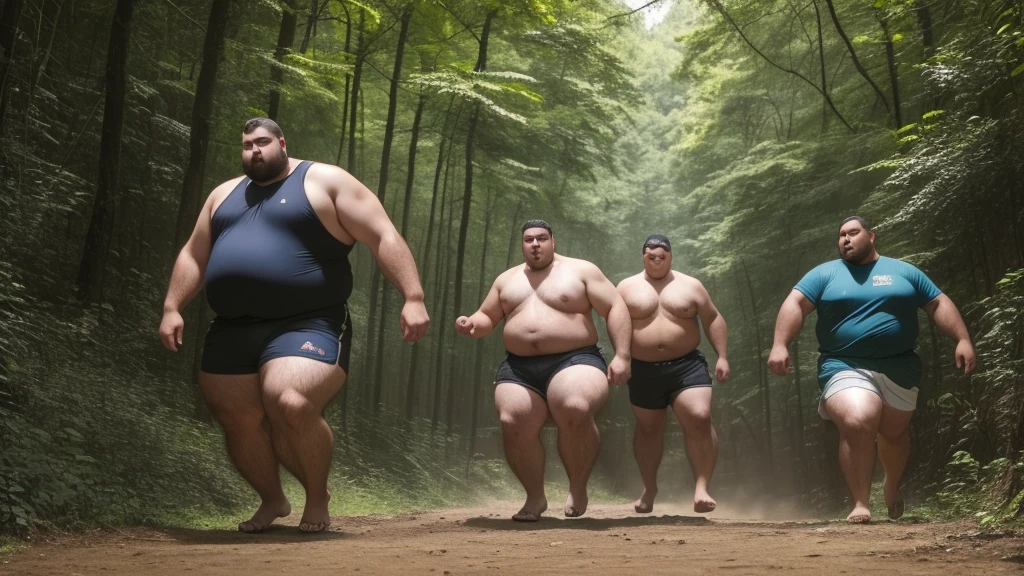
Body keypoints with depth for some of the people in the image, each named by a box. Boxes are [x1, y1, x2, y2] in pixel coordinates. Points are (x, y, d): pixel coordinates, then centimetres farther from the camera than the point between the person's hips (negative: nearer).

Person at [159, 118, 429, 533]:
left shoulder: (325, 182, 1)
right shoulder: (225, 194, 20)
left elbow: (384, 238, -6)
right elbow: (193, 255, 24)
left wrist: (413, 298, -15)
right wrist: (172, 307, 11)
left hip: (305, 326, -6)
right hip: (233, 331, 6)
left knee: (290, 407, -27)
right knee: (238, 422, 5)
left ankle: (318, 497, -1)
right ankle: (272, 500, 31)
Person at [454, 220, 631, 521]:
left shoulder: (581, 270, 6)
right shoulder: (507, 279, 19)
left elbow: (616, 308, 2)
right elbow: (487, 317, 24)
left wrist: (622, 355, -9)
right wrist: (473, 324, -2)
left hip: (573, 361, -4)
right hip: (519, 368, 4)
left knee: (576, 410, -32)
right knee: (513, 423, -18)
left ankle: (578, 488, -10)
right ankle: (535, 496, 5)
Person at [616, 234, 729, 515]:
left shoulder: (690, 285, 6)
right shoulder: (627, 287, 4)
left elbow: (713, 319, 7)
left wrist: (722, 356, -1)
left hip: (686, 365, -1)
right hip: (643, 370, 1)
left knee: (700, 420, -18)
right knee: (648, 428, 13)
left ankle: (701, 488, -12)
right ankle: (649, 488, 29)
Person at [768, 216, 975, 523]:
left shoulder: (903, 271, 10)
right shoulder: (825, 274, 5)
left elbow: (939, 304, 10)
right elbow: (794, 304, -4)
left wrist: (963, 340, -2)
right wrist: (780, 345, -19)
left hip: (899, 368, 3)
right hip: (846, 368, -3)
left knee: (894, 432, 16)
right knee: (857, 424, -27)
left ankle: (892, 487, 47)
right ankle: (861, 504, -19)